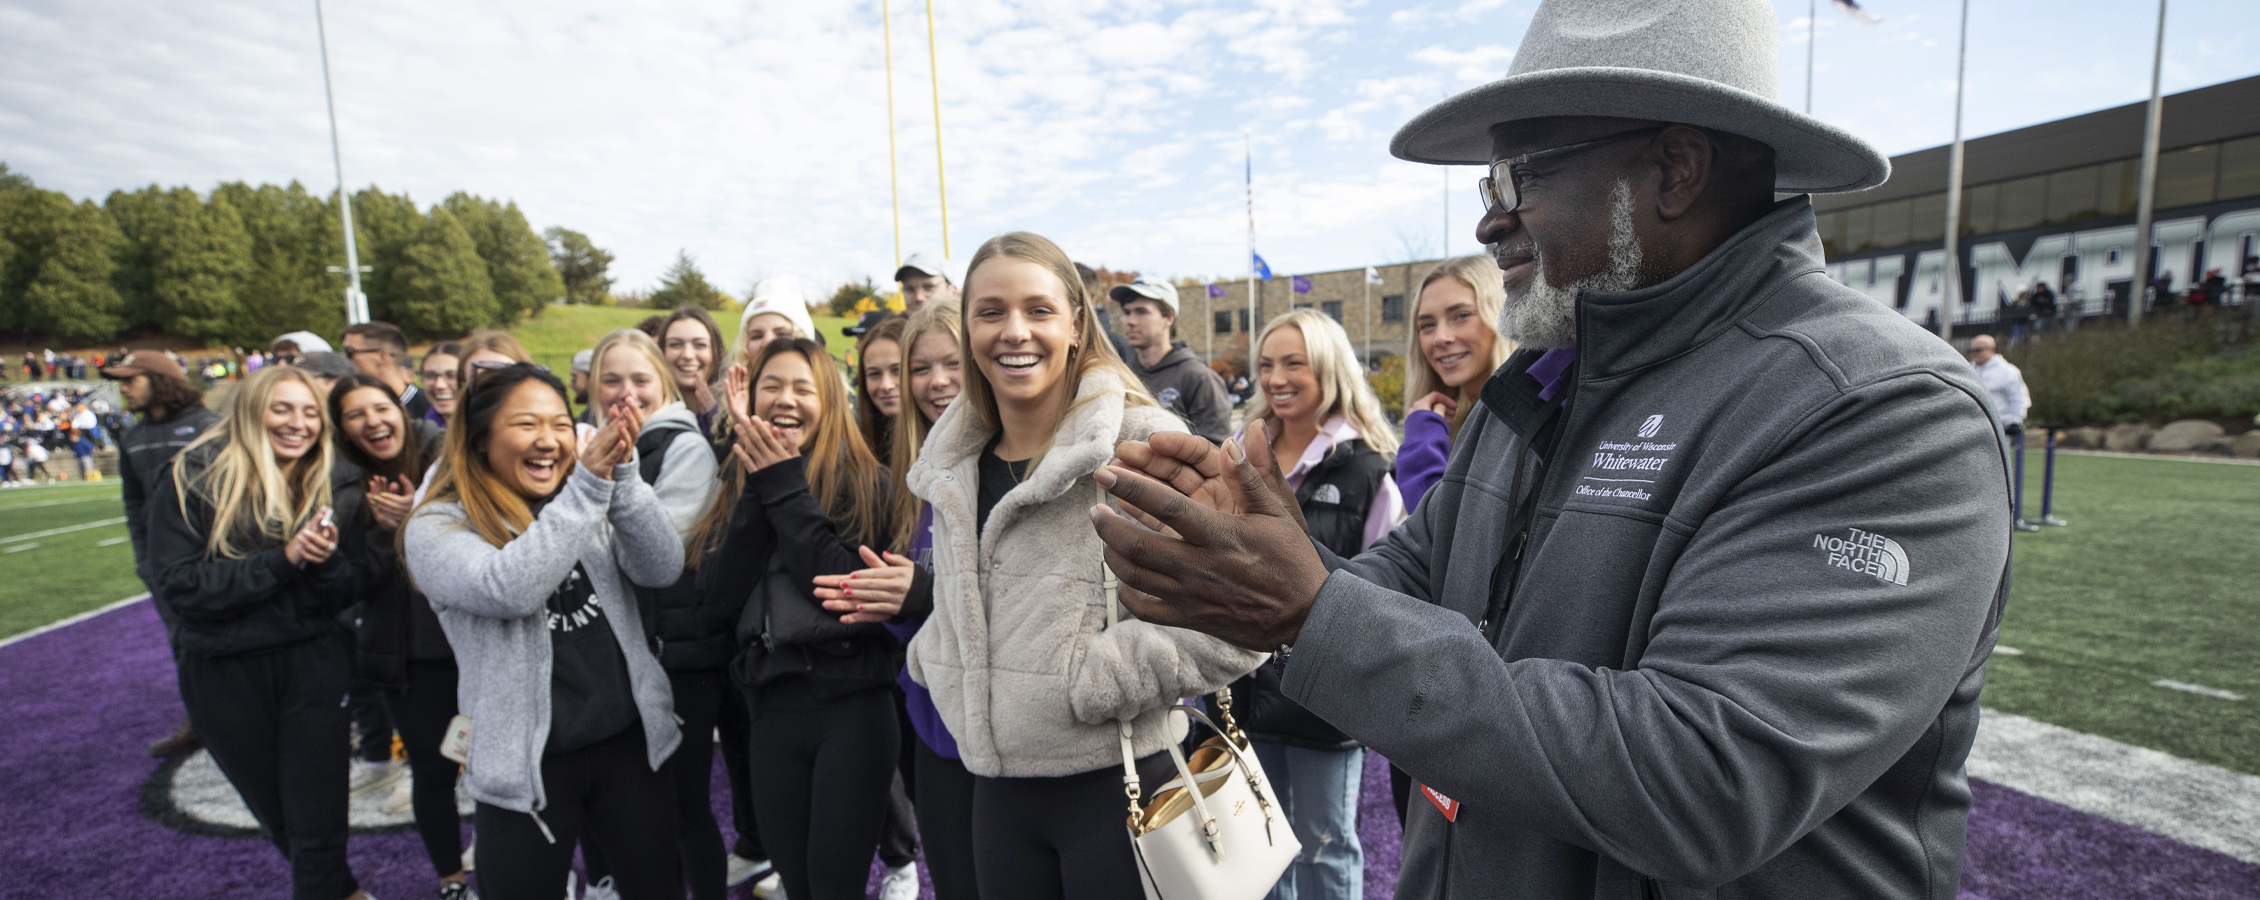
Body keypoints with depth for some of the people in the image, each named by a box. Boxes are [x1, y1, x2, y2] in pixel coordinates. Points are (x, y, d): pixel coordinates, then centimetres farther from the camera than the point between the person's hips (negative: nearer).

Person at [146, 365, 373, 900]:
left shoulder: (329, 486, 0)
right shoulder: (194, 479, -7)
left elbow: (347, 593, -1)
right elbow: (177, 584, -14)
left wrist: (325, 559, -21)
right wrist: (282, 559, -22)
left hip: (311, 665, 0)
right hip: (223, 673, 0)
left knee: (319, 828, -3)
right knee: (279, 820, 18)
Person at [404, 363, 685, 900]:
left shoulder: (601, 506, 3)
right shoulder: (437, 527, -7)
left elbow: (663, 567, -13)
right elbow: (509, 589, -26)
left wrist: (621, 476, -26)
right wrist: (587, 485, -29)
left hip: (631, 739, 3)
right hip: (527, 761, -3)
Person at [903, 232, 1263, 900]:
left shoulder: (1144, 442, -15)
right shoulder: (956, 466, 6)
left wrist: (1086, 676, -20)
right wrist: (935, 656, 6)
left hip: (1117, 782, -5)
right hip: (998, 788, 6)